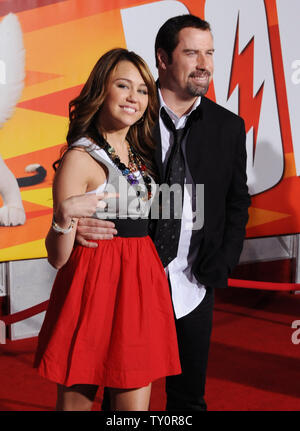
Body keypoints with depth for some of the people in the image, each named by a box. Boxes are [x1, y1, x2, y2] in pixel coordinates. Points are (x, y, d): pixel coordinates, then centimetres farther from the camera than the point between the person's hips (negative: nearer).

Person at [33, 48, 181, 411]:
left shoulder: (141, 154, 13)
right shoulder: (80, 158, -8)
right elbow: (58, 257, -12)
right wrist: (64, 217, -28)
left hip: (141, 283, 6)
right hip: (95, 285, -6)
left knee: (136, 403, 6)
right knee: (75, 401, 5)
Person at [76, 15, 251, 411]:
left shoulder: (228, 127, 3)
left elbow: (237, 202, 9)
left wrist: (221, 266, -1)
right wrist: (76, 219, -23)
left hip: (192, 289, 2)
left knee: (189, 397, 15)